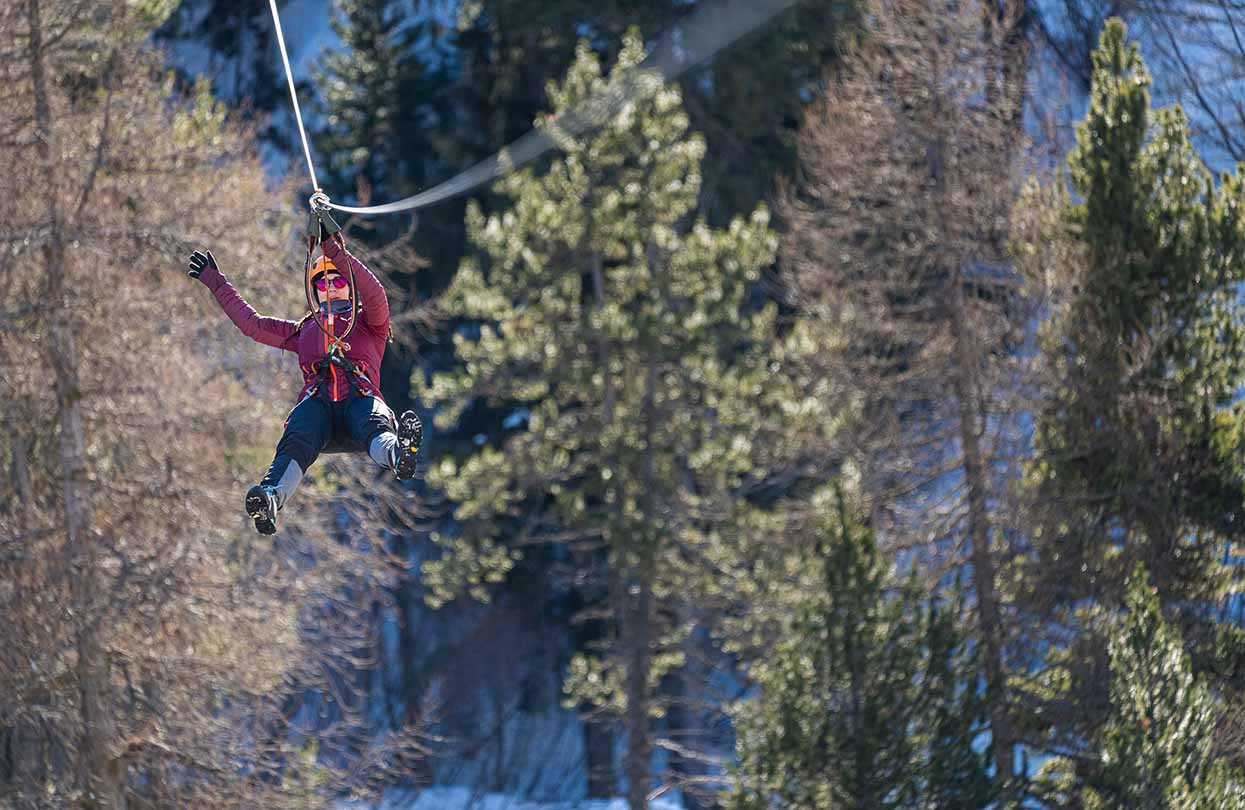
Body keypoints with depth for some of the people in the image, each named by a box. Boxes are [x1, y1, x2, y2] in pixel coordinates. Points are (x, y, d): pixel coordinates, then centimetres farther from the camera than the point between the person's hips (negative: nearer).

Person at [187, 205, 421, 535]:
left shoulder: (369, 323, 27)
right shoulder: (304, 331, 38)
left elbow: (374, 294, 6)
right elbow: (252, 323, 41)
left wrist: (336, 252, -4)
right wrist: (217, 284, 41)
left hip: (360, 399, -1)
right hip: (317, 402, 1)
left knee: (375, 424, -40)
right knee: (296, 442, -35)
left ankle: (398, 455, -77)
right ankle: (271, 497, -65)